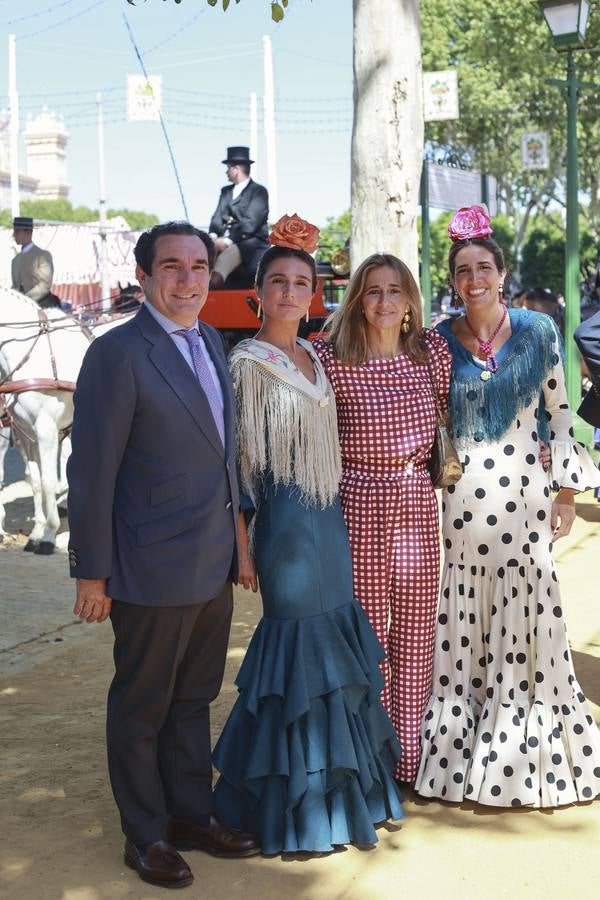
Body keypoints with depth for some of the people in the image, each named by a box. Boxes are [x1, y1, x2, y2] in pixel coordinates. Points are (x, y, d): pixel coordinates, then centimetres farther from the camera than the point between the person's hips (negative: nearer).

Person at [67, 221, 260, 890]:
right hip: (152, 569, -7)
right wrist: (91, 574, -15)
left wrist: (234, 535, 14)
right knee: (141, 707, 10)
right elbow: (91, 471, -16)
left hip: (213, 564, 8)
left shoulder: (210, 342, 8)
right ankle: (145, 835, 26)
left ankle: (191, 814, 36)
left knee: (193, 698, 20)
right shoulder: (117, 355, -16)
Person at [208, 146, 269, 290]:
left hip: (250, 242, -6)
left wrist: (227, 241, -20)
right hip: (224, 241, 6)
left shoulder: (259, 191, 0)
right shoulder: (226, 191, 23)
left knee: (228, 254, -38)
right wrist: (213, 236, -9)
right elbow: (217, 217, 14)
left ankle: (214, 281, -61)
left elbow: (250, 223, -11)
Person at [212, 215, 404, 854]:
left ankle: (339, 783, 25)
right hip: (285, 521, -7)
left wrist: (333, 520, 15)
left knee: (334, 643, 11)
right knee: (299, 642, -2)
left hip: (329, 518, 7)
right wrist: (241, 545, -14)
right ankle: (299, 805, 12)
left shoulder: (313, 359, 12)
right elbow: (234, 461, -12)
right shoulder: (247, 362, -10)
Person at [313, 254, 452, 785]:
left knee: (415, 631, 9)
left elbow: (450, 414, 18)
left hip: (418, 504, 4)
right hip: (359, 506, -3)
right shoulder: (332, 360, -8)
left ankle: (410, 756, 23)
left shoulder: (433, 351, 3)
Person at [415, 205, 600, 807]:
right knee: (464, 622, 5)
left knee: (524, 614, 3)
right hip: (460, 500, 1)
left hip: (522, 495, 0)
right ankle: (460, 754, 18)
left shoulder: (538, 332, 2)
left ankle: (526, 755, 17)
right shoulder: (440, 341, 4)